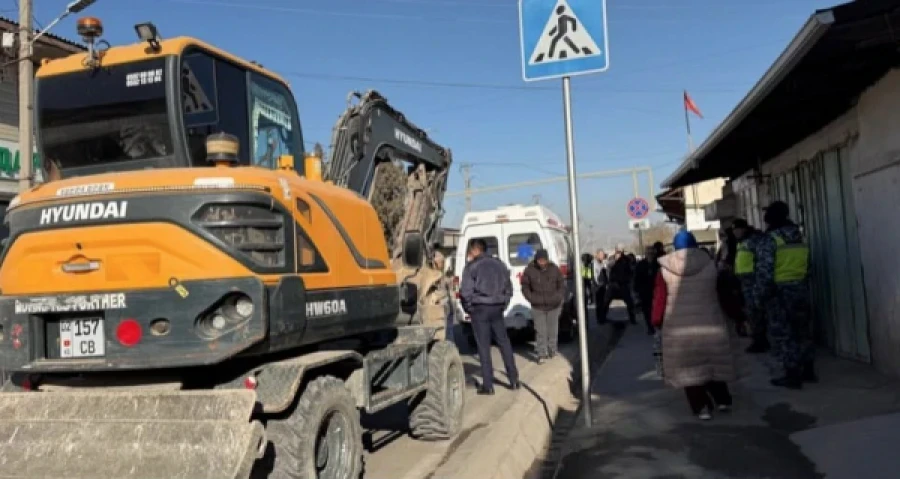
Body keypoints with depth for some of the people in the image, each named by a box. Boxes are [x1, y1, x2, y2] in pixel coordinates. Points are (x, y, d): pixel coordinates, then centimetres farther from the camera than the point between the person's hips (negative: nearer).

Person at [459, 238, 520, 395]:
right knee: (504, 343, 15)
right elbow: (508, 288, 13)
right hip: (497, 309, 5)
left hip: (479, 309, -5)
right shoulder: (499, 264, 10)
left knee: (484, 347, 1)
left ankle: (488, 385, 3)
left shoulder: (472, 266, -7)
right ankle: (514, 380, 19)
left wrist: (468, 308, 1)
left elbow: (465, 291, -12)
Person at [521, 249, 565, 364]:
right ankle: (542, 354, 4)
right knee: (541, 331, -2)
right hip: (538, 307, -1)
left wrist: (558, 298, -7)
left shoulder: (554, 269, -3)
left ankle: (552, 350, 28)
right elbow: (525, 287, 3)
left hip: (553, 306, 2)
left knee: (552, 330, 11)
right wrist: (532, 298, -9)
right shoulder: (529, 270, -7)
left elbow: (562, 285, 6)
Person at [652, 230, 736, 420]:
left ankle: (701, 407, 5)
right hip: (710, 322, 2)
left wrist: (657, 321, 7)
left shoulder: (666, 268, -3)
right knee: (712, 361, 18)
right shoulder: (709, 263, 1)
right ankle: (722, 399, 25)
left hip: (679, 326, -2)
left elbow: (660, 297, -3)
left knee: (688, 366, 6)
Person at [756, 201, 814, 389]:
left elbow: (764, 269, -17)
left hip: (779, 291, -7)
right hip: (801, 289, 7)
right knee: (802, 331, 17)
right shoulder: (800, 238, 10)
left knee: (783, 334, 0)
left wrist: (761, 293, -10)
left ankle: (793, 376, 2)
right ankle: (807, 370, 25)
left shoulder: (770, 238, -12)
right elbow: (808, 266, 14)